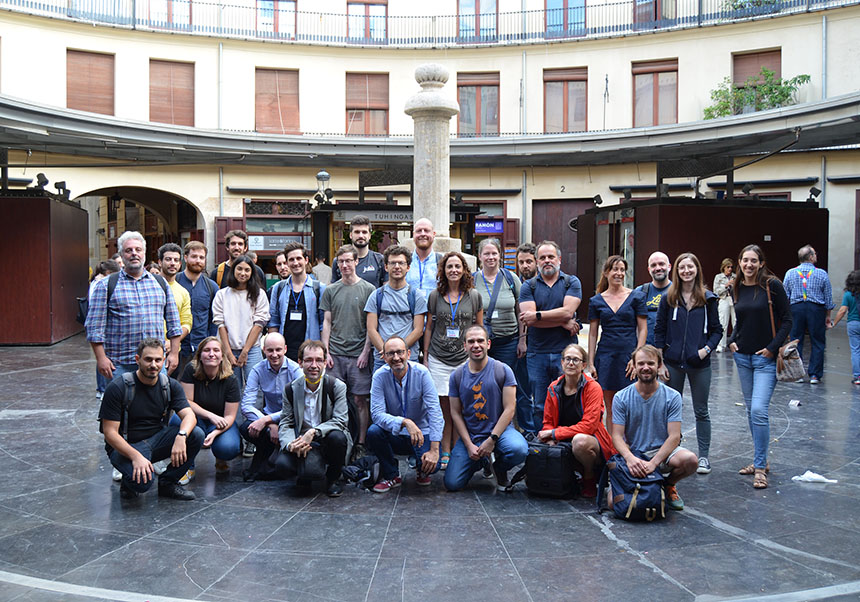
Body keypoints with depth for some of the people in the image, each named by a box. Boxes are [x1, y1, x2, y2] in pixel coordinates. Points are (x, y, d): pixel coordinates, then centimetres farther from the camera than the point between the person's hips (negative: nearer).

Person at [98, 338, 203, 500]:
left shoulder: (170, 385, -2)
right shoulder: (118, 388, -15)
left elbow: (189, 415, -13)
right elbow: (110, 432, -17)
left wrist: (181, 436, -36)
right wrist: (136, 457, -31)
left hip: (157, 440, 5)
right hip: (126, 446, -5)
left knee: (196, 434, -21)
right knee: (143, 480, -35)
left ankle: (168, 483, -3)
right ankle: (129, 482, 4)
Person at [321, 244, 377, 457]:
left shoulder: (368, 289, 3)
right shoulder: (330, 290, 11)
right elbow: (327, 323, 11)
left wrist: (365, 352, -5)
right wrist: (326, 352, 2)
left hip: (358, 355, -2)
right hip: (335, 354, 2)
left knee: (360, 400, 0)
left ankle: (360, 444, 8)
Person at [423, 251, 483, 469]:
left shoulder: (473, 296, 5)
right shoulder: (435, 295, 6)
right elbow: (429, 328, 11)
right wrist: (425, 357, 9)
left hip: (465, 358, 0)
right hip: (438, 359, 1)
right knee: (444, 406, 2)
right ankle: (445, 453, 11)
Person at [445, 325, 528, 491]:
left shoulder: (503, 371, -4)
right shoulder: (456, 376, 3)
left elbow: (509, 409, -7)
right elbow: (456, 413, 4)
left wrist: (491, 440, -16)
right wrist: (469, 445, -9)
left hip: (499, 430, -2)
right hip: (469, 435, 2)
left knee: (518, 449, -36)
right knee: (452, 483, -13)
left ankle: (499, 469, 2)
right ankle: (481, 461, 20)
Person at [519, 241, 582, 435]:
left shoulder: (572, 282, 6)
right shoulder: (528, 286, 8)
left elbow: (568, 311, -10)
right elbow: (528, 320, -7)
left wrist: (537, 315, -11)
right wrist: (563, 323, -10)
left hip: (565, 352, -1)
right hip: (537, 353, 1)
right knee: (539, 407, 5)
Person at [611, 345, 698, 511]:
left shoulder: (672, 397, -3)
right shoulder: (621, 398, -2)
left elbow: (674, 436, -10)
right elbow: (617, 436, -7)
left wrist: (653, 463, -25)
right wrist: (630, 458, -29)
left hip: (662, 452, 1)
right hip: (632, 455, 0)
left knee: (690, 460, -32)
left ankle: (669, 485, 3)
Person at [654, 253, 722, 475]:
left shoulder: (707, 298, 1)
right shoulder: (668, 298, 2)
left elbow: (717, 330, 5)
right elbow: (659, 330, 3)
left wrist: (707, 348, -12)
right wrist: (659, 361, -2)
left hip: (699, 364, 0)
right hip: (673, 363, 1)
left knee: (701, 411, 8)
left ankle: (703, 456, 17)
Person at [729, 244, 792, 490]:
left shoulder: (772, 285, -9)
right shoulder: (737, 289, 8)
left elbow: (787, 320, -7)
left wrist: (772, 348, -14)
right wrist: (732, 340, 4)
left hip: (765, 359, -6)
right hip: (743, 357, 6)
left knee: (759, 410, -14)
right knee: (751, 410, 11)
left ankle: (760, 466, -5)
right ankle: (760, 460, 23)